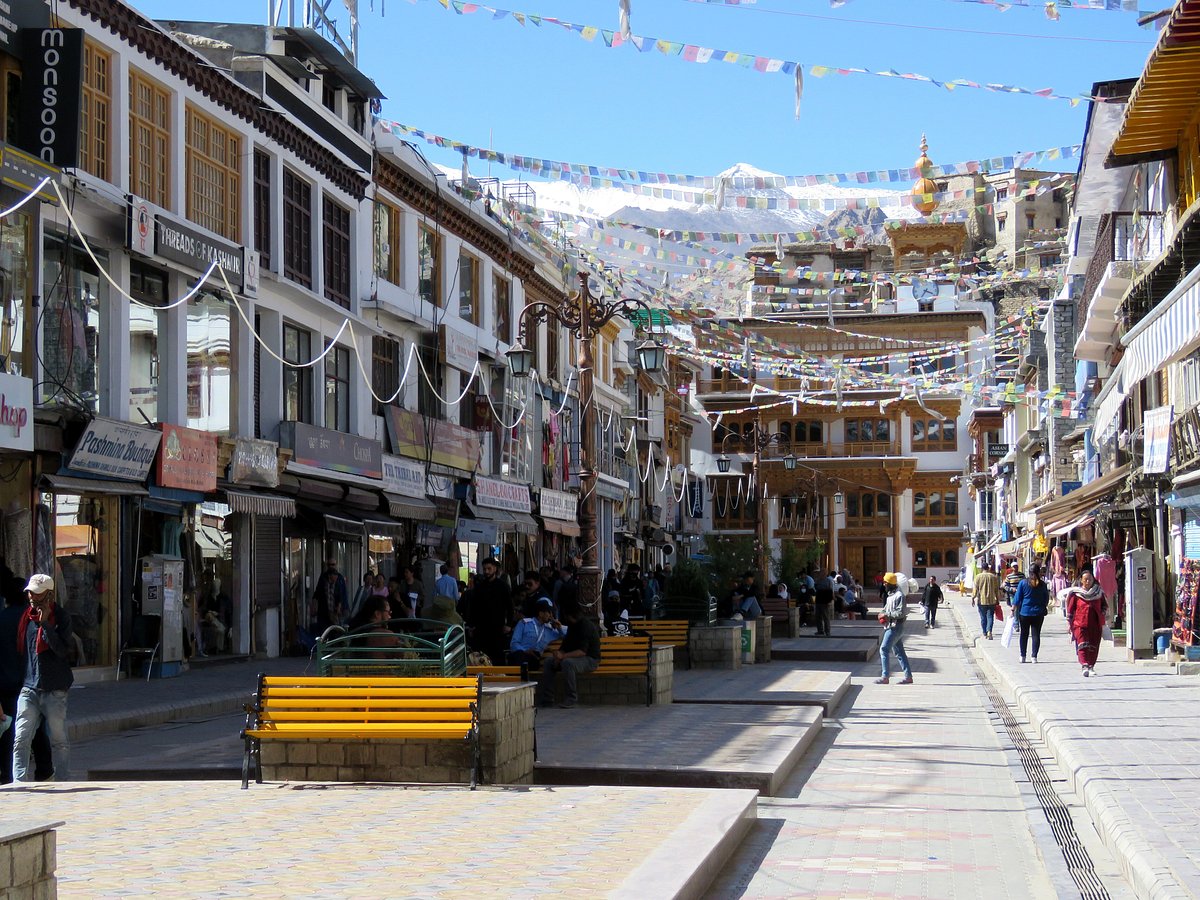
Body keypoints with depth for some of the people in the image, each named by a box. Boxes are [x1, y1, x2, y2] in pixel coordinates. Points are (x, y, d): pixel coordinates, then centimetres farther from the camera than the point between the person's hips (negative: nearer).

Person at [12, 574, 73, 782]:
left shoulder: (61, 617, -4)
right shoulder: (26, 618, 11)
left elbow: (62, 650, -16)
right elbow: (20, 650, 19)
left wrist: (45, 623, -18)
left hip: (55, 690, -4)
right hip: (29, 688, 4)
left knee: (59, 741, 6)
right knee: (20, 739, -8)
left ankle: (63, 782, 14)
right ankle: (20, 784, -10)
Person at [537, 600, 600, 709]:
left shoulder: (586, 626, -20)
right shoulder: (572, 626, 9)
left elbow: (582, 651, -28)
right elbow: (566, 645, 13)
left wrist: (563, 656, -37)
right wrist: (559, 656, -9)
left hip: (590, 659, -9)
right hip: (574, 657, 9)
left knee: (567, 662, -36)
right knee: (548, 661, -3)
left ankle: (571, 700, -30)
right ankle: (546, 699, -3)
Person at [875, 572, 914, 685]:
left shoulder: (899, 595, -16)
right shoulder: (890, 594, 15)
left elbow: (901, 612, -21)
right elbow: (887, 608, 25)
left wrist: (887, 614, -18)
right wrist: (883, 614, 5)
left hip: (896, 626, -10)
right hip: (891, 626, 10)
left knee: (884, 649, -10)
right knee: (899, 652, 10)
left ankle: (885, 677, -8)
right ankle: (908, 676, 13)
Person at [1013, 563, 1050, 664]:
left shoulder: (1023, 583, -6)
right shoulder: (1042, 585, -2)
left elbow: (1017, 598, -4)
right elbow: (1046, 600, 7)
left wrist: (1013, 610, 2)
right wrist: (1043, 608, 24)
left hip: (1024, 613, 0)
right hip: (1038, 613, 0)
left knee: (1024, 634, 10)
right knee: (1036, 634, 4)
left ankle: (1023, 656, 10)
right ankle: (1034, 656, -1)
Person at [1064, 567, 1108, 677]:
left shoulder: (1099, 593, 9)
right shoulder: (1076, 594, 1)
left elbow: (1105, 605, 22)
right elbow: (1070, 609, 5)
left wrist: (1103, 614, 3)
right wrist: (1070, 623, 2)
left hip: (1096, 625, 3)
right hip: (1080, 624, -3)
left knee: (1094, 647, 4)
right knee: (1083, 646, -16)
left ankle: (1091, 666, 17)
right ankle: (1085, 666, -24)